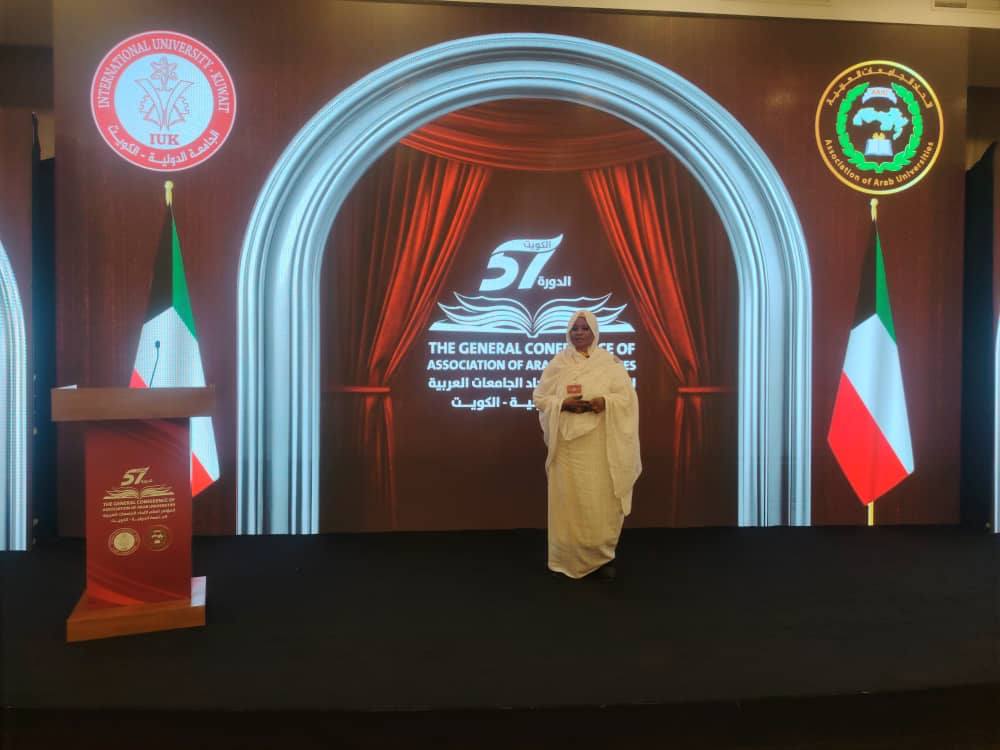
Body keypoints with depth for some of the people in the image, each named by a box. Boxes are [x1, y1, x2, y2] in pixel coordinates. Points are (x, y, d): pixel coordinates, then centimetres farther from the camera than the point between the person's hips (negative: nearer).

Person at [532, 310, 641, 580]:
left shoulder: (610, 362, 3)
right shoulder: (557, 364, 6)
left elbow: (628, 397, 0)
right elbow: (540, 398, 4)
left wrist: (606, 401, -19)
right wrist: (563, 403, -15)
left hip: (601, 445, 0)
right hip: (568, 443, 1)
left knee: (603, 500, 0)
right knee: (569, 499, 2)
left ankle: (602, 555, 15)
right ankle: (570, 557, 14)